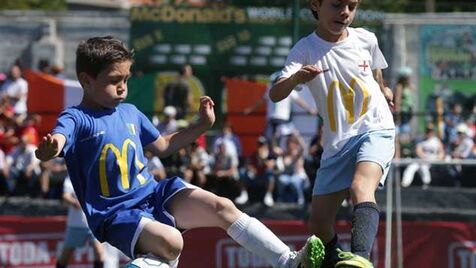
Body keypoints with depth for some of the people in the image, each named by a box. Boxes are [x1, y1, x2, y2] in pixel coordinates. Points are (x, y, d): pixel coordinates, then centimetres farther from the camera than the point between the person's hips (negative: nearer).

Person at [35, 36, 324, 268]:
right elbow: (58, 139, -31)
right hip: (116, 215, -6)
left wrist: (202, 125, 20)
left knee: (222, 207, -11)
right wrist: (49, 149, -56)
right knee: (170, 241, -35)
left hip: (155, 194, 6)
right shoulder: (77, 119, -9)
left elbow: (162, 146, 28)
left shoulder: (130, 113, 13)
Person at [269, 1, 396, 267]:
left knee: (361, 187, -32)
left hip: (376, 129, -2)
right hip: (337, 143, 2)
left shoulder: (366, 40, 1)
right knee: (319, 222, -1)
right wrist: (294, 79, -42)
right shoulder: (306, 50, -7)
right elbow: (275, 94, -24)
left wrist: (383, 90, 11)